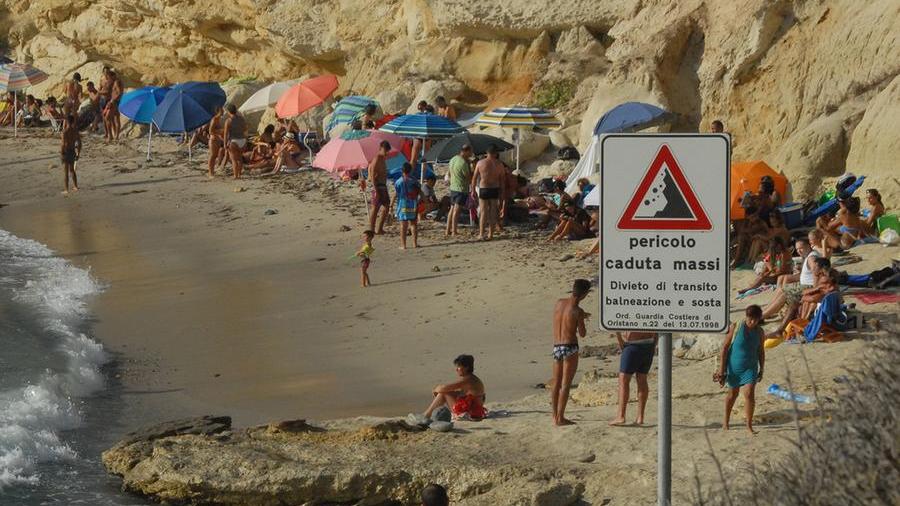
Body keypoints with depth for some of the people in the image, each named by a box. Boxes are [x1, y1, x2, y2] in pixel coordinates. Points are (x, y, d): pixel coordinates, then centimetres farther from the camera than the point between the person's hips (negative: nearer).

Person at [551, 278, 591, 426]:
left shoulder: (559, 303, 4)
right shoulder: (577, 311, -14)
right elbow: (582, 334, -7)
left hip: (556, 347, 6)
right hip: (570, 348, -6)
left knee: (556, 384, 13)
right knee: (566, 384, -4)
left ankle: (555, 416, 16)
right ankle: (560, 418, -6)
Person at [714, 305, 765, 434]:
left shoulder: (759, 332, -5)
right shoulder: (736, 327, -15)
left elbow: (761, 352, 8)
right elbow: (725, 347, -11)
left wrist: (761, 370, 11)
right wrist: (721, 369, -11)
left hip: (750, 367, 1)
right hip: (734, 366, -1)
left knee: (750, 394, -13)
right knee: (732, 394, 15)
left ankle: (749, 425, -3)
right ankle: (726, 421, 35)